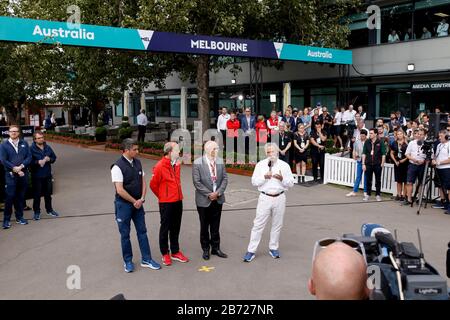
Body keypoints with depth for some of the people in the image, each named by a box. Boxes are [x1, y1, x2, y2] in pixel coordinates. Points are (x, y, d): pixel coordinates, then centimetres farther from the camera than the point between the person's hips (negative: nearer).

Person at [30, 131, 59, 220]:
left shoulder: (48, 148, 6)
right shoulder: (32, 149, -10)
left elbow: (54, 157, 11)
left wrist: (49, 159, -10)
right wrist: (38, 162, -25)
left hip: (47, 175, 5)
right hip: (37, 176, -5)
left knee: (48, 193, 15)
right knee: (37, 194, 2)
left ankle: (49, 210, 29)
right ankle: (37, 212, 12)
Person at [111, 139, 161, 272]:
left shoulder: (137, 163, 3)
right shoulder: (118, 166, -17)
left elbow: (143, 182, 8)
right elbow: (120, 190, -20)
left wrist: (141, 199, -5)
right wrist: (134, 201, -11)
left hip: (138, 203, 6)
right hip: (123, 204, -6)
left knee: (142, 231, 10)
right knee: (125, 234, 7)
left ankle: (146, 260, 19)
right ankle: (128, 261, 22)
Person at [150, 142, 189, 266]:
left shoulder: (177, 164, 6)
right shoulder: (159, 166, -15)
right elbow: (153, 185, -6)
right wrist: (162, 196, 6)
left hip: (178, 201, 6)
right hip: (166, 203, -6)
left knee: (176, 228, 14)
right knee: (165, 228, 6)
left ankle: (175, 252, 26)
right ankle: (165, 254, 18)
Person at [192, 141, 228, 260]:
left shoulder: (220, 162, 4)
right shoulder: (198, 163, -9)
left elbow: (225, 178, 4)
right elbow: (197, 182, -12)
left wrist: (218, 192, -9)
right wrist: (209, 194, -15)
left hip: (218, 199, 4)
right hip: (204, 200, -3)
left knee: (215, 225, 12)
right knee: (204, 226, 9)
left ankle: (216, 248, 24)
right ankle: (205, 249, 22)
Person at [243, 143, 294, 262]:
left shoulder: (284, 165, 3)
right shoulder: (260, 165, 2)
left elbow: (291, 183, 1)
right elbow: (254, 181, -1)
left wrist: (282, 179, -18)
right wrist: (264, 177, -17)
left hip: (279, 198, 1)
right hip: (265, 198, -1)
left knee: (277, 225, 11)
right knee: (258, 224, 0)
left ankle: (273, 248, 28)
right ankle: (251, 251, 5)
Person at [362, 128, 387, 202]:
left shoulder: (380, 142, -3)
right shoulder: (367, 142, 4)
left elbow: (383, 154, -3)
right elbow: (364, 153, 3)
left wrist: (382, 164, -7)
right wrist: (363, 164, -2)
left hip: (377, 165, -2)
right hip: (368, 164, 2)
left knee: (378, 180, 8)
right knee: (368, 180, 8)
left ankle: (378, 195, 17)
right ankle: (368, 194, 18)